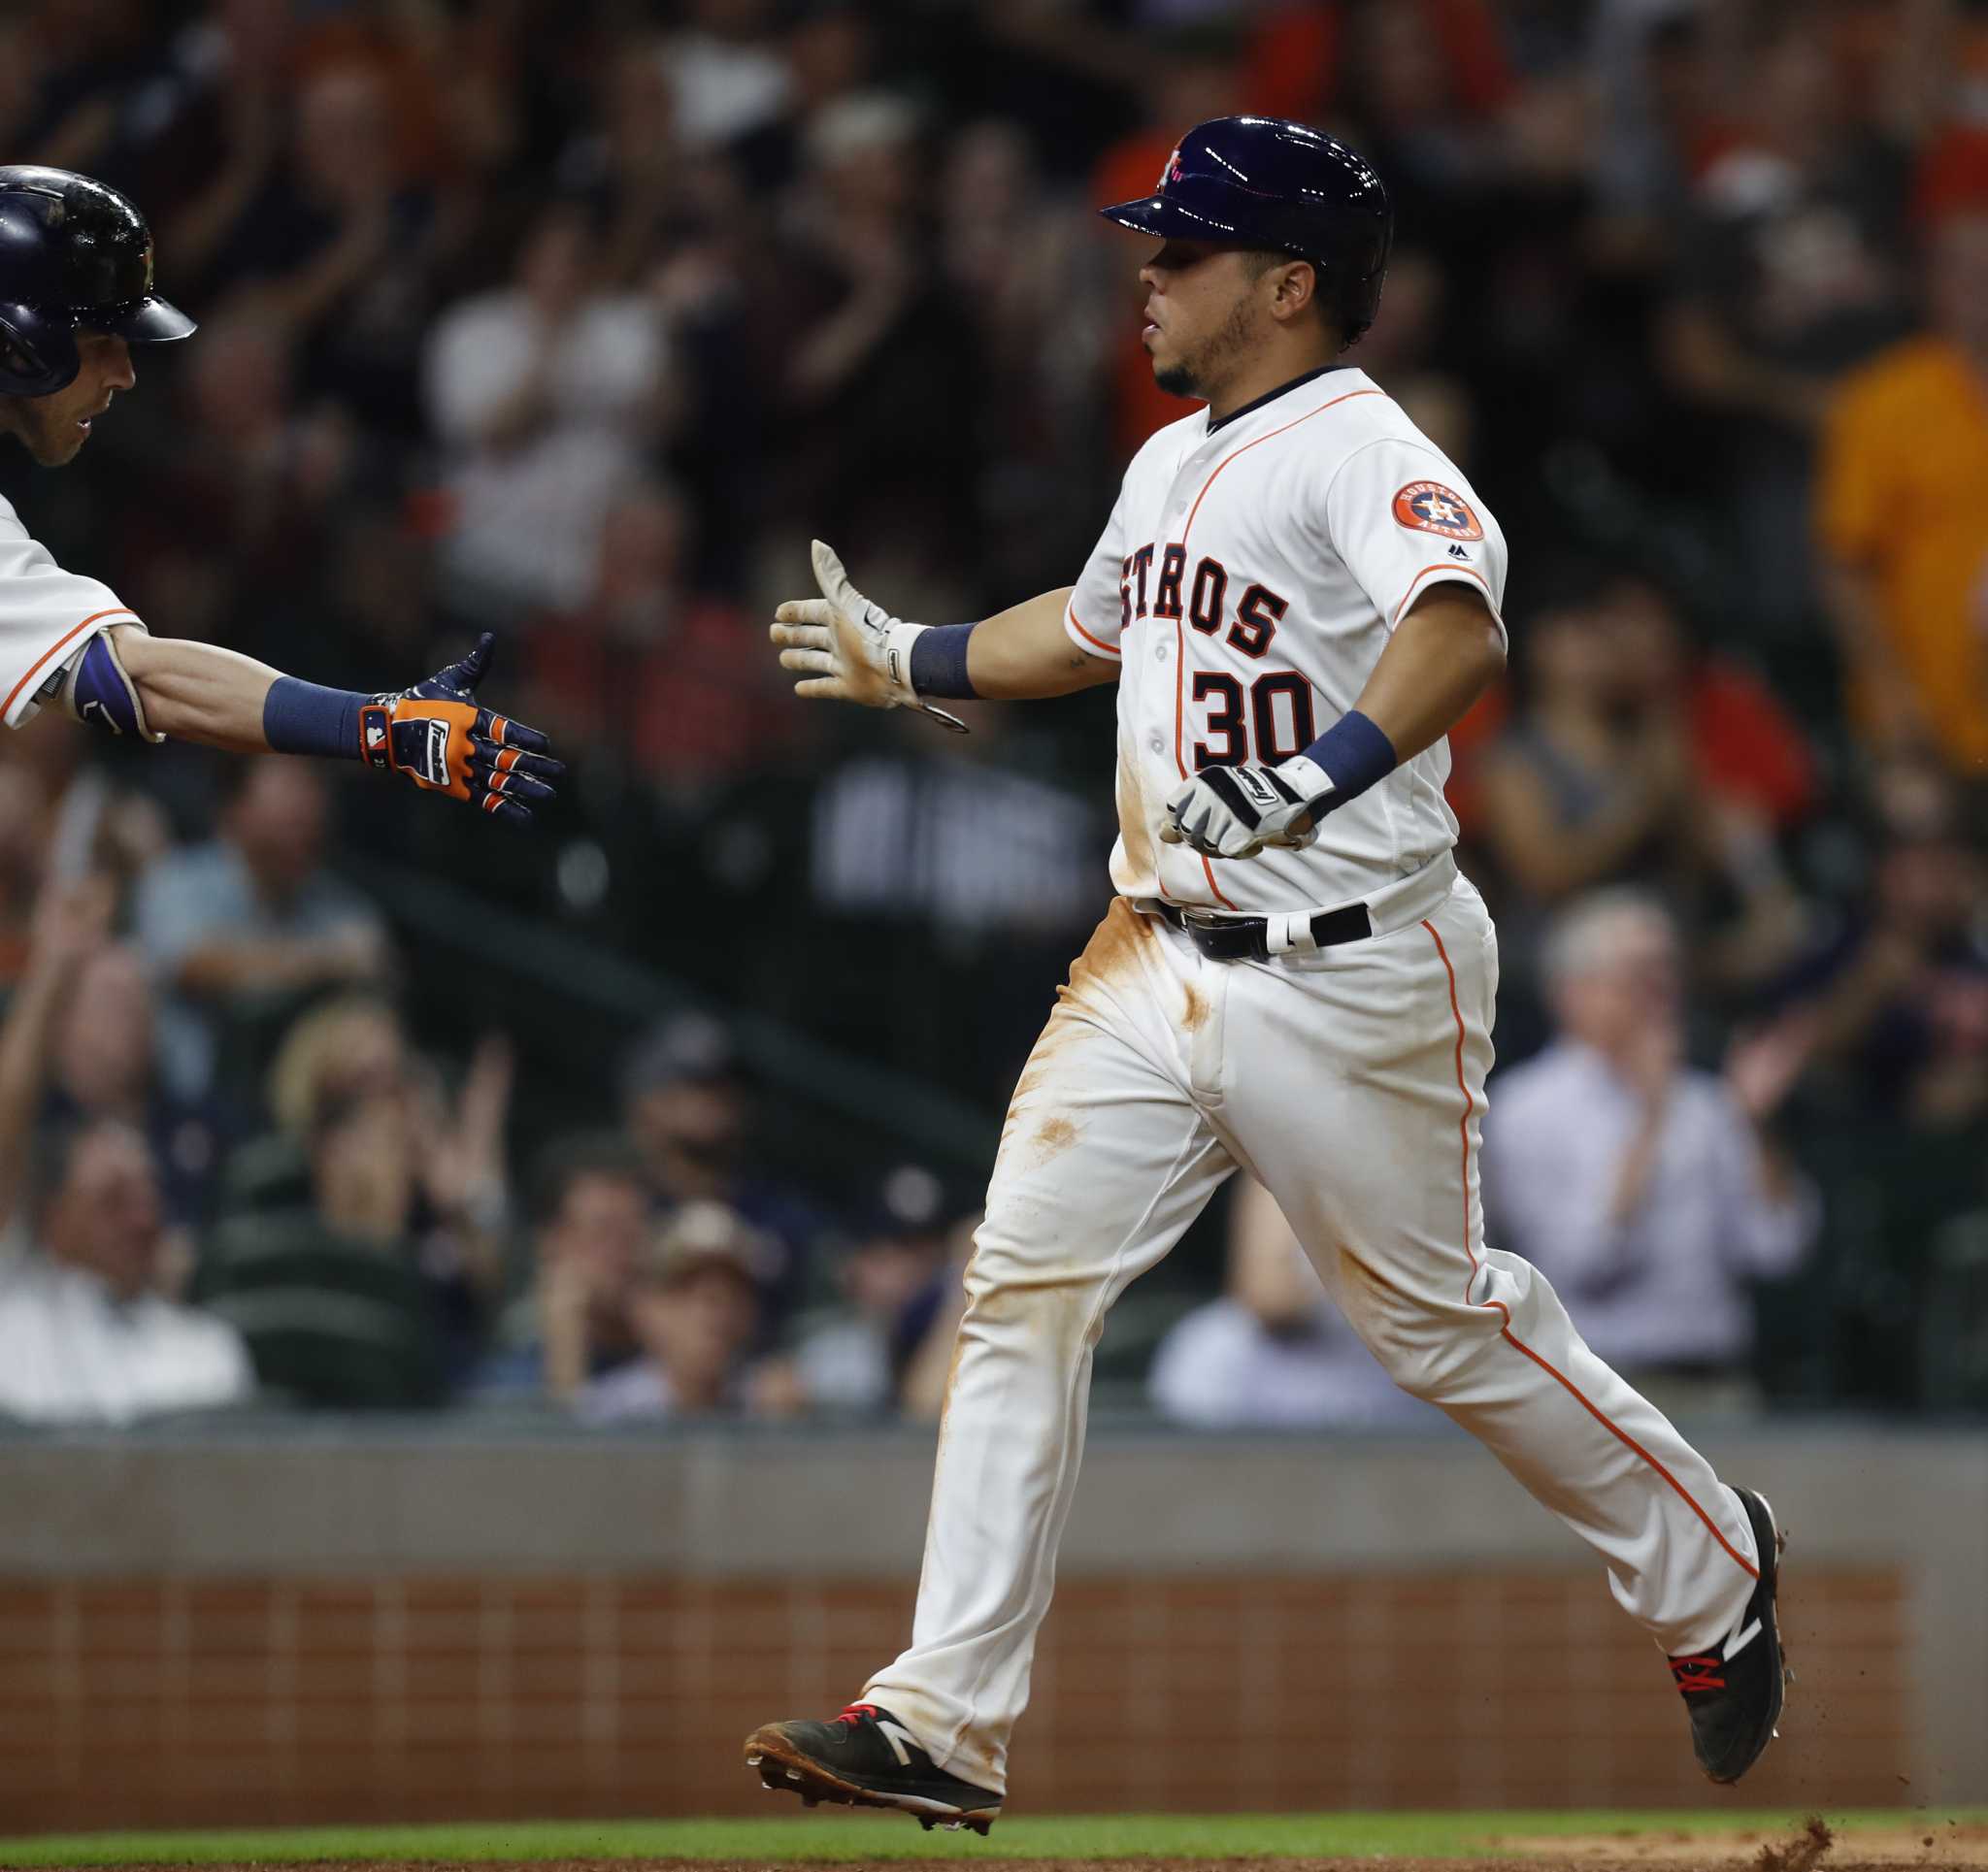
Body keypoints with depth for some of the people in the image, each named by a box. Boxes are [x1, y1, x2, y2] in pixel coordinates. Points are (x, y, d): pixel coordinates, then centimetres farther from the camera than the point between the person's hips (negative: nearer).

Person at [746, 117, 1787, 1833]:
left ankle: (1709, 1574, 28)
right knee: (1021, 1291, -3)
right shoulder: (1172, 464, 13)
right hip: (1154, 964, 8)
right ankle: (945, 1724, -4)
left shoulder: (1362, 453, -16)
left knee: (1444, 1320, 3)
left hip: (1344, 970, -8)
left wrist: (1313, 782, -48)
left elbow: (1462, 631, -35)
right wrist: (906, 661, 42)